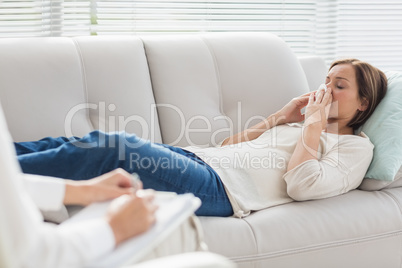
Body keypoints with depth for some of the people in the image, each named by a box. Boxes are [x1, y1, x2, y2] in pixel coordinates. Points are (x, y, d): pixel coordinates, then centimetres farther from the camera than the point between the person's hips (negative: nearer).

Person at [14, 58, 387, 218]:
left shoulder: (356, 146, 10)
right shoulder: (300, 123, 31)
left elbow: (300, 185, -10)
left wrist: (315, 123, -1)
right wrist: (279, 118, 17)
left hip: (218, 188, -7)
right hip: (195, 157, 7)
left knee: (115, 148, -27)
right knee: (101, 144, -15)